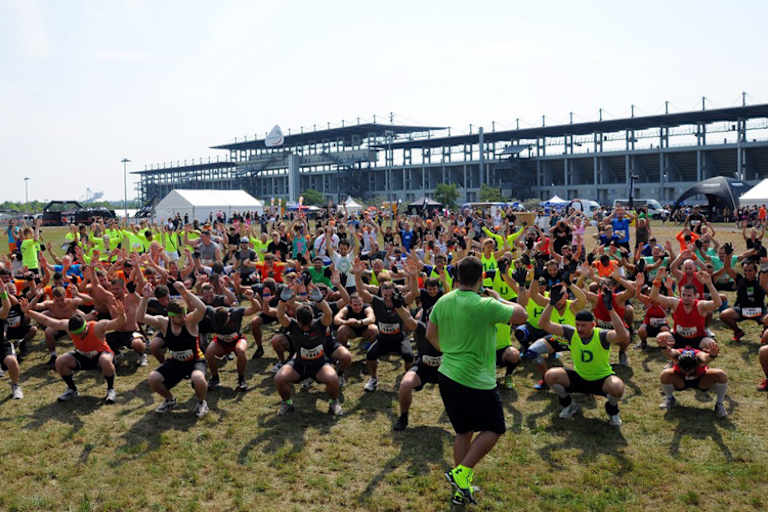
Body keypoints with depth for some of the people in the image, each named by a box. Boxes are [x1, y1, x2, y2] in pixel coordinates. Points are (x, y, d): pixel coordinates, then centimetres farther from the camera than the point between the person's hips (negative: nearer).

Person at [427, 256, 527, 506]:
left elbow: (430, 335, 13)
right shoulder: (485, 305, -19)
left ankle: (461, 490, 22)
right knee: (494, 428, 12)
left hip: (447, 375, 7)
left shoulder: (442, 302, 1)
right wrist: (499, 300, 6)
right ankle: (462, 471, 1)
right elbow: (521, 315, -9)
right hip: (476, 381, -7)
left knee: (463, 431, 18)